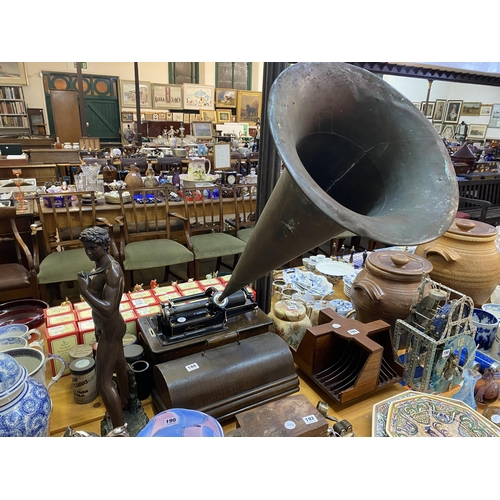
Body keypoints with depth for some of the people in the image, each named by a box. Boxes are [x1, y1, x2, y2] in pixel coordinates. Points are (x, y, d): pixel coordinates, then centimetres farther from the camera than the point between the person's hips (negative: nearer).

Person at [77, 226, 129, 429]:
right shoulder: (100, 263, 2)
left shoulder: (112, 270, -28)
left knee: (103, 382, -4)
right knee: (120, 365, 27)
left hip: (111, 329, -10)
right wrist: (98, 325, 21)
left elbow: (108, 308, -35)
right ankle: (124, 402, 50)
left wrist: (84, 290, -34)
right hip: (107, 326, 10)